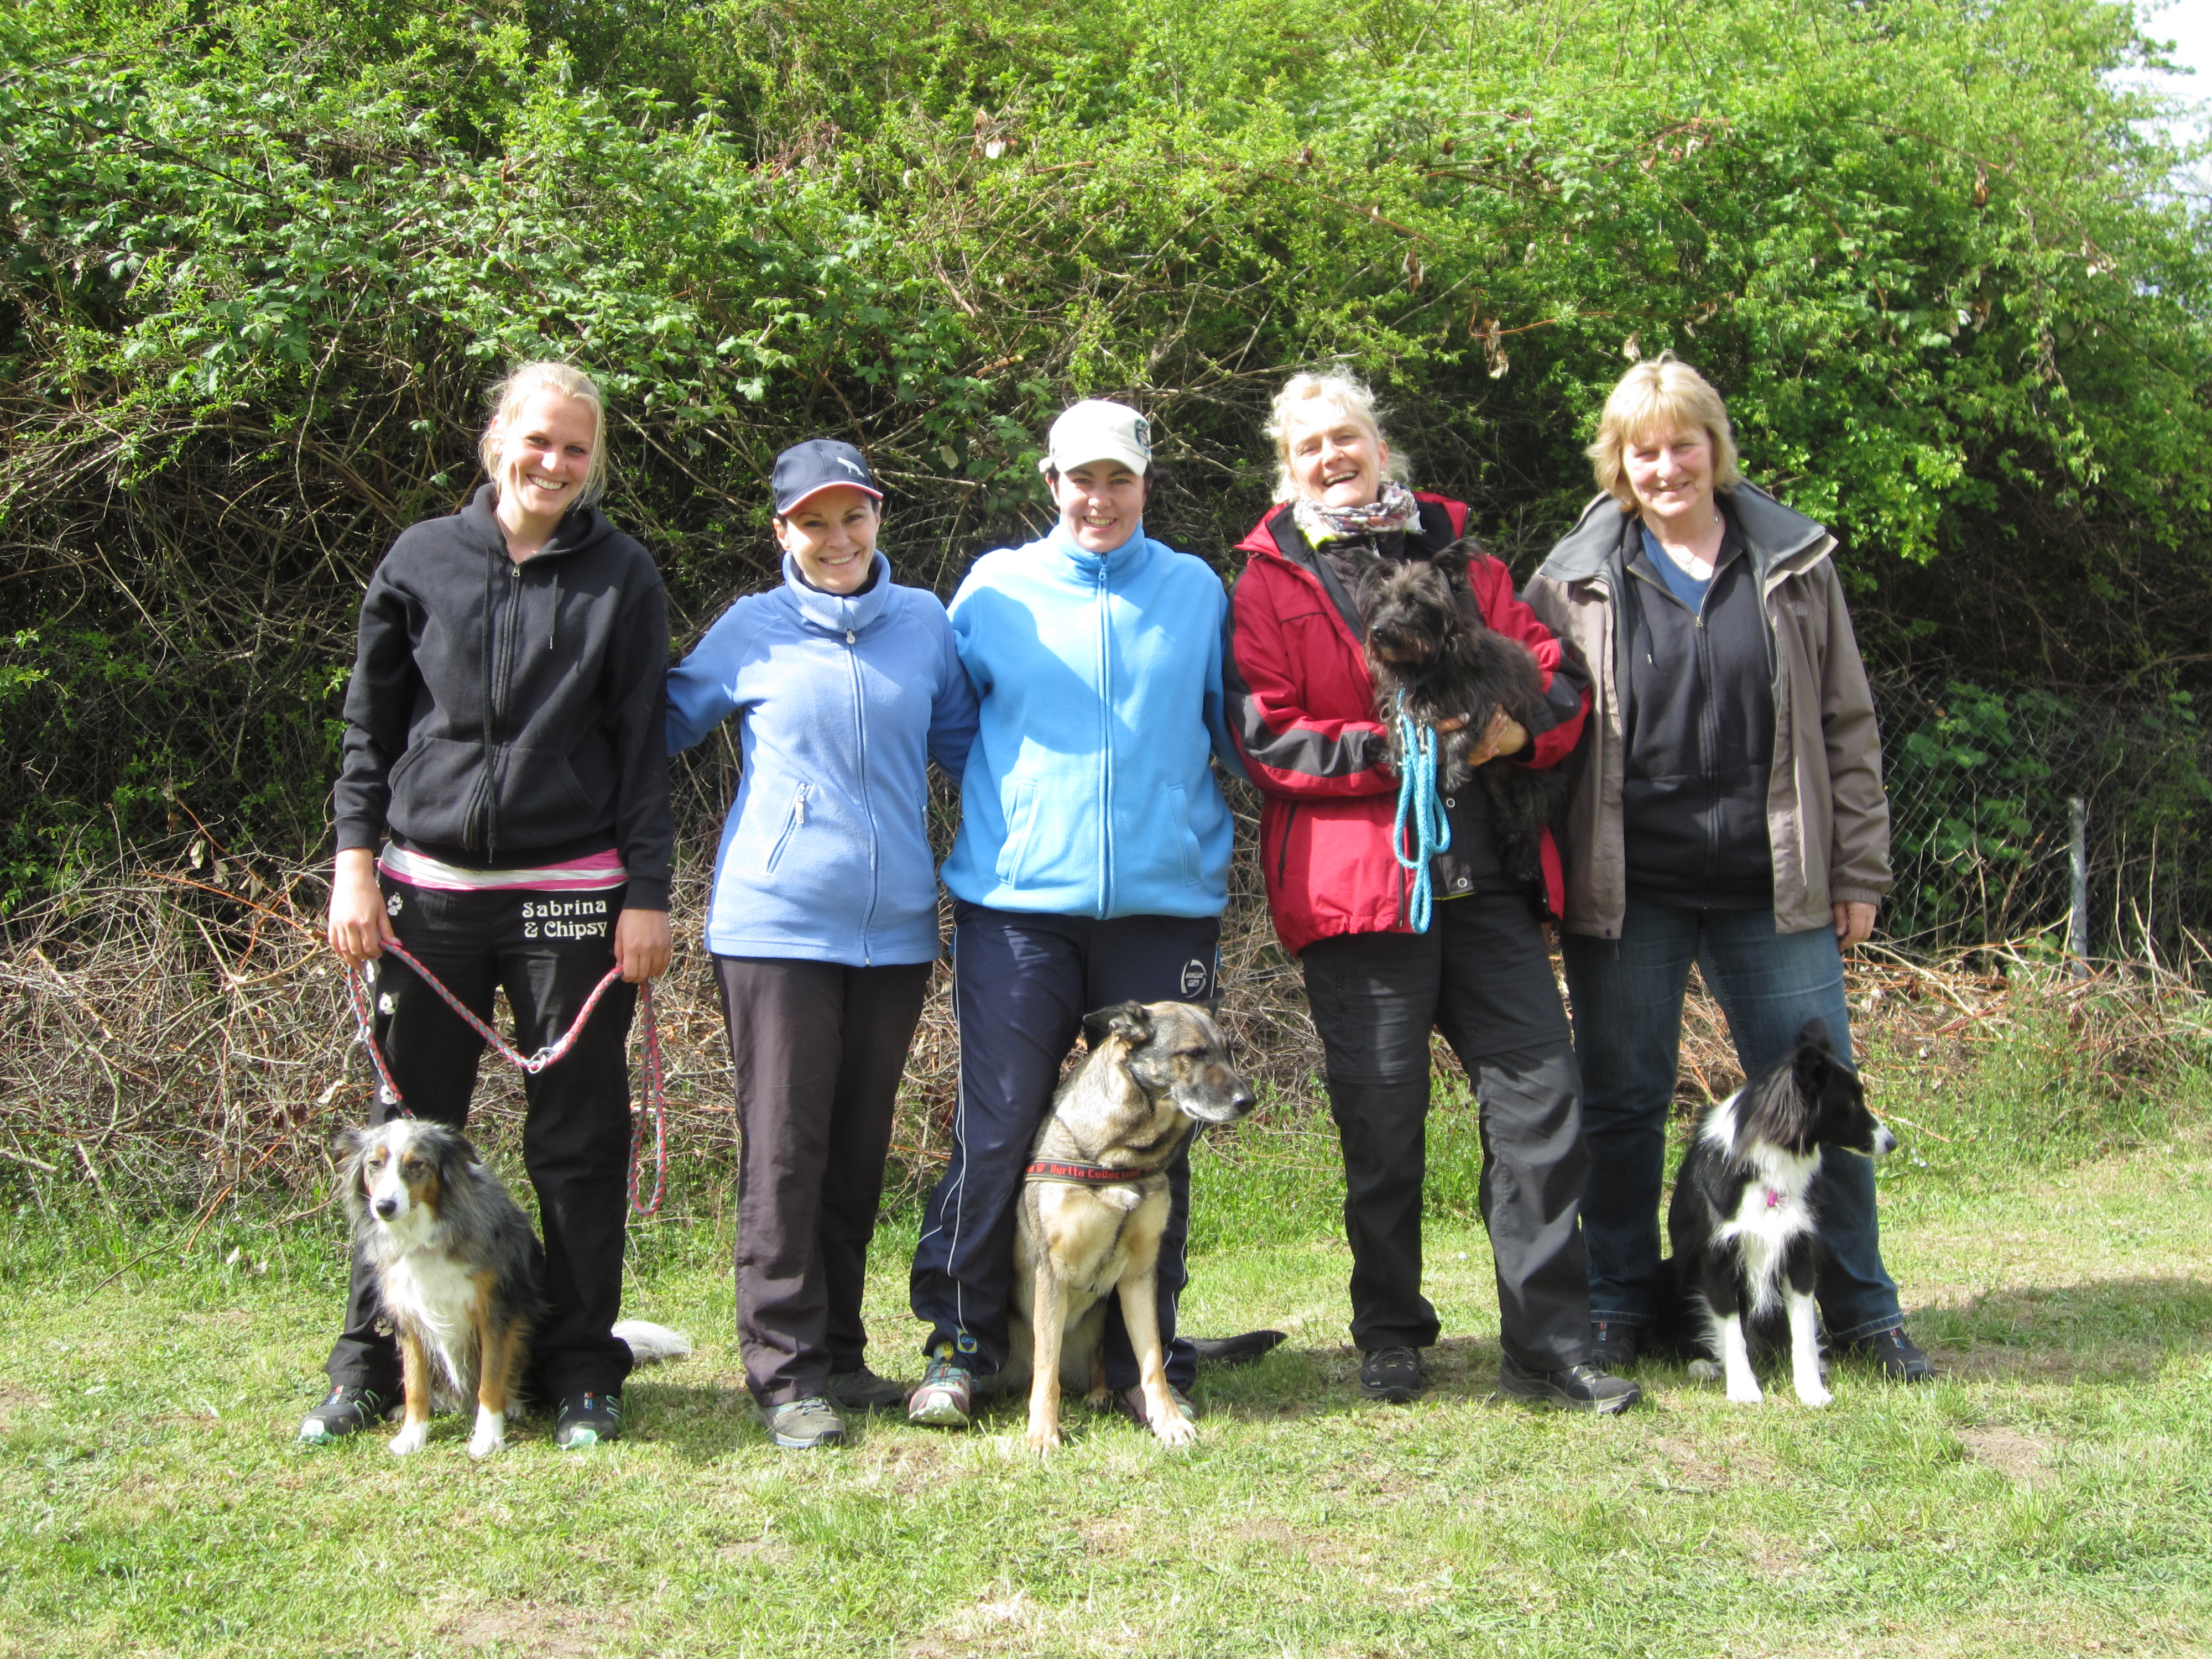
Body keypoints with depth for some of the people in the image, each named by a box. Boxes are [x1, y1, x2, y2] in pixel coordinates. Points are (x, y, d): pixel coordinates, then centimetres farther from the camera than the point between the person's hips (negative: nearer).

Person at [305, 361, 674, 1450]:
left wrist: (647, 895, -3)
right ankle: (368, 1365, 17)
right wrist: (355, 864, 1)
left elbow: (642, 747, 3)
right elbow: (370, 727, 10)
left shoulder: (622, 577, 4)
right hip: (428, 889, 1)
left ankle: (580, 1372, 14)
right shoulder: (422, 561, 7)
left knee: (579, 1140, 4)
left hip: (573, 894, -1)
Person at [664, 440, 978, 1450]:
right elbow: (663, 722, 12)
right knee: (785, 1147, -4)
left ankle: (839, 1356, 19)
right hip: (777, 923, -3)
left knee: (860, 1148, 10)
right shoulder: (750, 632, 3)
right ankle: (783, 1369, 2)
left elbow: (968, 741, 18)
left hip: (894, 927, 3)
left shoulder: (924, 623, 10)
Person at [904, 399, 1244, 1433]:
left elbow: (1233, 729, 16)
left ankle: (1145, 1358, 17)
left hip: (1164, 900, 1)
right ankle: (962, 1347, 11)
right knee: (997, 1131, -2)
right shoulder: (995, 588, 9)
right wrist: (992, 815, 7)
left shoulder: (1196, 591, 11)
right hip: (1017, 900, -1)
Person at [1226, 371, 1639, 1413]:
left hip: (1484, 873, 3)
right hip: (1355, 880, -3)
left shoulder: (1454, 552, 16)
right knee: (1382, 1121, 2)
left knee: (1542, 1093, -2)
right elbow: (1265, 736, -5)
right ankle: (1389, 1336, 21)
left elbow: (1554, 670, 15)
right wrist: (1392, 748, -15)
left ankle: (1547, 1346, 6)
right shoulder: (1269, 582, 5)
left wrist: (1520, 727, -7)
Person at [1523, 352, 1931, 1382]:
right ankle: (1618, 1312, 20)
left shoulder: (1794, 563, 5)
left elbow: (1846, 726, 8)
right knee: (1623, 1102, 7)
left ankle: (1861, 1312, 18)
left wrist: (1859, 871, 5)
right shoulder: (1576, 578, 3)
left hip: (1773, 886, 1)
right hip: (1626, 888, -1)